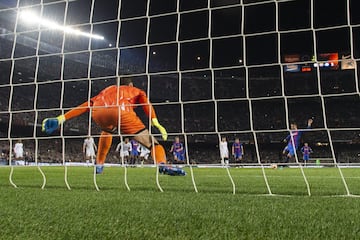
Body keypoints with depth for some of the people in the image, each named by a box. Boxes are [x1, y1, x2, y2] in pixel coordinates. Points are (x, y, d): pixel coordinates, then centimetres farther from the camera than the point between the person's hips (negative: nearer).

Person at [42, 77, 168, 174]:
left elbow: (86, 105, 32)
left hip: (97, 111, 4)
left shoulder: (107, 90, 44)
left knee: (107, 131, 39)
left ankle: (99, 165, 37)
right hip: (121, 110, -4)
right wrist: (156, 124, 2)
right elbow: (146, 104, 15)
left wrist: (61, 119, 29)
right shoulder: (136, 91, 37)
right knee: (152, 143, -2)